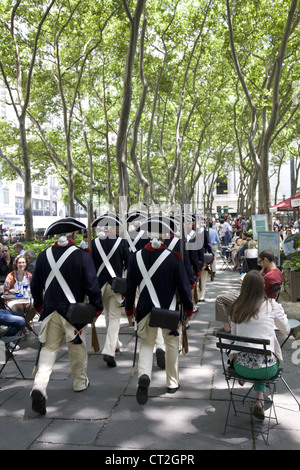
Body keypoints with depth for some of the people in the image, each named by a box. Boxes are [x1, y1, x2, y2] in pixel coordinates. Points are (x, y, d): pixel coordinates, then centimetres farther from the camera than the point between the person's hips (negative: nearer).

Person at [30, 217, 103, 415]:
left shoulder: (43, 256, 1)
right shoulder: (82, 255, -13)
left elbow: (35, 285, 9)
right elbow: (92, 284, -13)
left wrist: (39, 305, 23)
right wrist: (97, 307, 0)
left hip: (50, 310, 3)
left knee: (49, 348, 10)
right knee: (78, 348, 15)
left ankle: (39, 387, -6)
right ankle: (80, 382, 32)